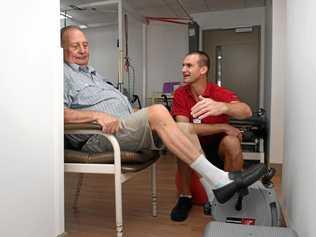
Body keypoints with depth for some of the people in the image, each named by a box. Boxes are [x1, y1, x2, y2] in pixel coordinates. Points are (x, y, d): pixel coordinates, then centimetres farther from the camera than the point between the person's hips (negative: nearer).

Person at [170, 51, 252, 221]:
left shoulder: (219, 93, -17)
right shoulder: (180, 94, -12)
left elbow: (246, 112, -36)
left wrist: (222, 107, -59)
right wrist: (223, 127, -25)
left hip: (217, 145, -1)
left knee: (232, 141, -31)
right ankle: (185, 197, -12)